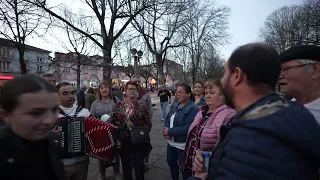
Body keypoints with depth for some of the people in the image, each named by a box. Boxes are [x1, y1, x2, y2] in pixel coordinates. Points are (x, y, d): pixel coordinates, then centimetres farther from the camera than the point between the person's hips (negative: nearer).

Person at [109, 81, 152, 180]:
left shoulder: (141, 106, -4)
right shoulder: (119, 104, 1)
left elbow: (148, 124, 0)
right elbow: (112, 121, 3)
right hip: (123, 141, 2)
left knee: (138, 164, 5)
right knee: (125, 164, 17)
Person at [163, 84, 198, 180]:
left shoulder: (193, 108, -20)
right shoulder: (175, 105, 5)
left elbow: (188, 128, -28)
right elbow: (167, 119, 5)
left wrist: (170, 131, -23)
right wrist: (166, 130, -16)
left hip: (183, 145, -8)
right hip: (171, 142, 8)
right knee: (170, 161, 26)